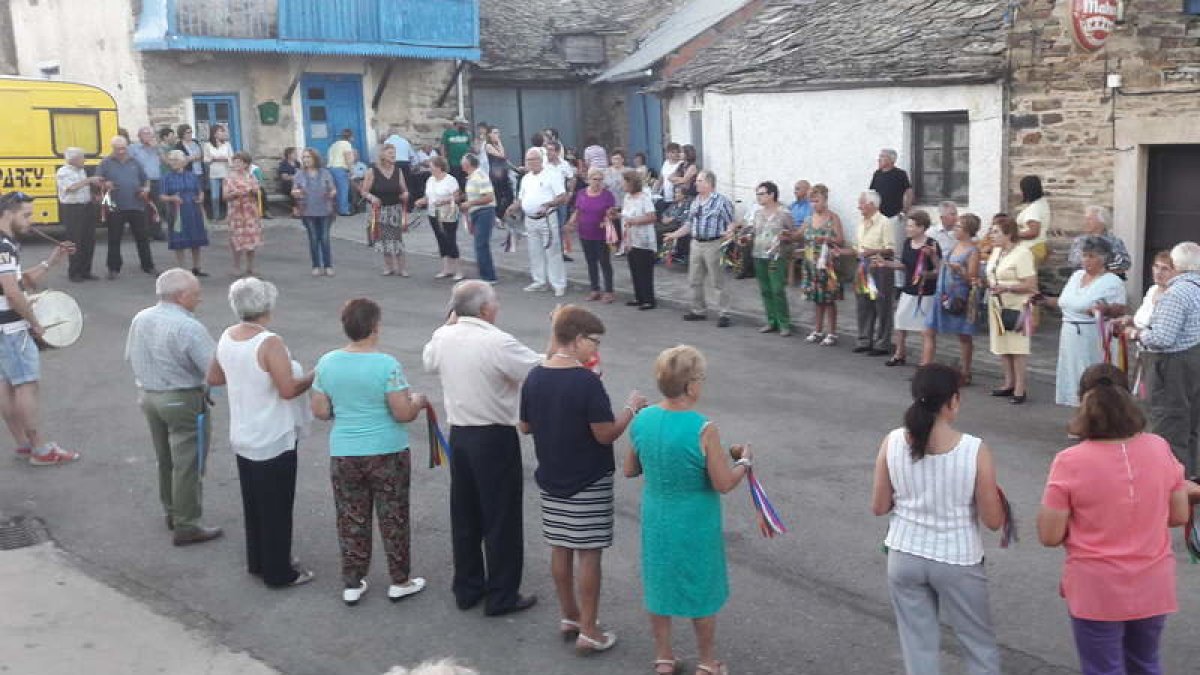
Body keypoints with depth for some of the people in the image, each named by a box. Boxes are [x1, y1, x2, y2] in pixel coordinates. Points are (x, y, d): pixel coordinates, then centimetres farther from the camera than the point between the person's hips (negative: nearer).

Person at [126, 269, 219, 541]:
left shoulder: (140, 319, 2)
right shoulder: (188, 327, -23)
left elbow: (130, 357, 14)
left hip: (148, 396, 8)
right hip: (183, 400, -8)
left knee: (165, 459, 21)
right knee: (188, 463, 1)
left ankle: (171, 511, 36)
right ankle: (186, 526, 7)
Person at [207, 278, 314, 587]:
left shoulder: (227, 337, 0)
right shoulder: (269, 343, -24)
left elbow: (213, 378, 12)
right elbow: (288, 389, -28)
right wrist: (314, 376, -12)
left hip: (243, 437, 8)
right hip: (274, 440, -8)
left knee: (253, 503, 20)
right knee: (276, 507, 5)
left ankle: (257, 561, 34)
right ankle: (278, 572, 15)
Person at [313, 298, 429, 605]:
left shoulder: (327, 363, -4)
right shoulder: (387, 365, -17)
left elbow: (320, 411, 1)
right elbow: (403, 414, -18)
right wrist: (418, 401, 2)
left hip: (343, 454, 4)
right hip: (387, 453, -3)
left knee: (351, 520, 15)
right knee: (393, 518, 12)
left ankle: (351, 584, 24)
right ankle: (400, 582, 24)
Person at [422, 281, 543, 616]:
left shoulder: (442, 337, -2)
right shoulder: (497, 342, -21)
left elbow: (429, 363, 20)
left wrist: (450, 323, 20)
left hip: (458, 434, 7)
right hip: (495, 438, -7)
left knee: (464, 516, 18)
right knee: (502, 520, 6)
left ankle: (466, 589, 30)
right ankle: (501, 597, 15)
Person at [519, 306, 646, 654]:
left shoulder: (534, 377, -2)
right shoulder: (587, 382, -22)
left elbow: (525, 426, 8)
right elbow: (606, 434, -19)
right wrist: (632, 408, -5)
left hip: (551, 479, 6)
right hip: (589, 483, -6)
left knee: (560, 549, 16)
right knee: (589, 554, 4)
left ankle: (569, 617, 31)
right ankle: (588, 632, 13)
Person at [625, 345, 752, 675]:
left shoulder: (642, 420, -9)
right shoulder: (703, 429, -24)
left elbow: (630, 470, 3)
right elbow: (724, 484, -18)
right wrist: (744, 461, 0)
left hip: (656, 520, 4)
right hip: (695, 524, -4)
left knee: (659, 584, 20)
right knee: (701, 589, 15)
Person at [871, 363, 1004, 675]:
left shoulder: (892, 443, -11)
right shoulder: (975, 450, -19)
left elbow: (879, 507, -3)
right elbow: (993, 521, -12)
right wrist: (996, 496, 8)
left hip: (905, 558, 2)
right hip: (957, 561, -2)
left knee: (919, 647, 16)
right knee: (980, 646, 20)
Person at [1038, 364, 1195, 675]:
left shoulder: (1070, 462, -20)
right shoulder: (1159, 448, -8)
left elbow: (1050, 536, -14)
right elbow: (1179, 516, 3)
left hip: (1097, 592, -4)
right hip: (1153, 587, 4)